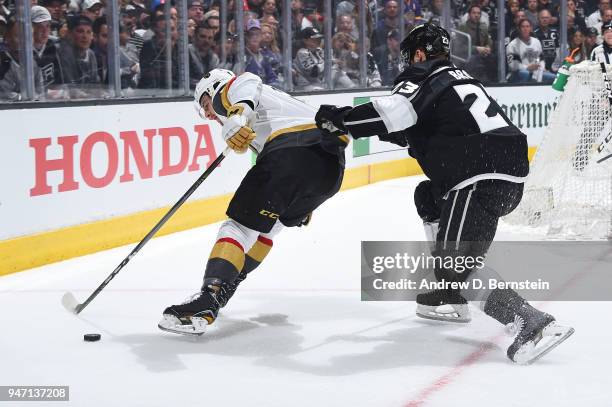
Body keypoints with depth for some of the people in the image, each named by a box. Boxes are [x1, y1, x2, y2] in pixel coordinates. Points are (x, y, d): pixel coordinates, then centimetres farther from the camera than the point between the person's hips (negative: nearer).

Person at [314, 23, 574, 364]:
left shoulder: (426, 78, 1)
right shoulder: (457, 77, 28)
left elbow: (390, 113, -15)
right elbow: (426, 129, 36)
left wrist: (338, 119, -4)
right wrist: (396, 134, 32)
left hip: (483, 179, -10)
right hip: (507, 174, 10)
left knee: (458, 263, -10)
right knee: (428, 197, 29)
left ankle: (536, 325, -22)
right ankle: (452, 296, 27)